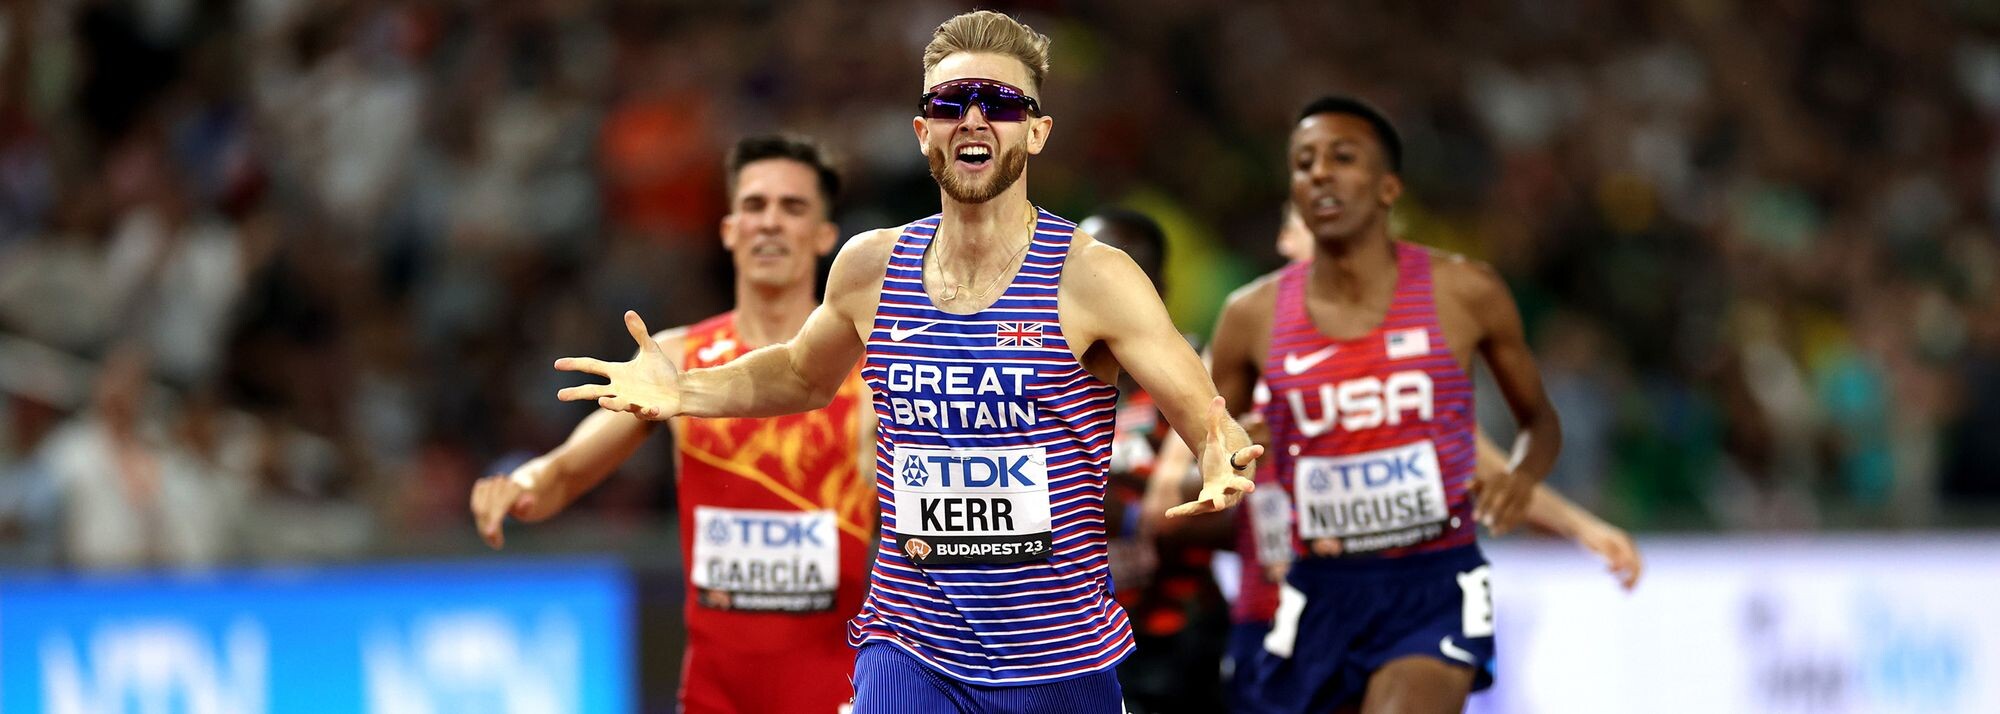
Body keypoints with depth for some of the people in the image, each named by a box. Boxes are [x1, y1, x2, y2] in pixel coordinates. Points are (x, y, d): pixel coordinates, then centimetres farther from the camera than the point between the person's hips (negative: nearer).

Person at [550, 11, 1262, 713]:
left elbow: (1214, 425, -9)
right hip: (910, 652, 2)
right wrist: (684, 392, 8)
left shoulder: (1090, 278, -9)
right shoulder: (870, 268, 3)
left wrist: (1223, 468, -32)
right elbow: (803, 375, 24)